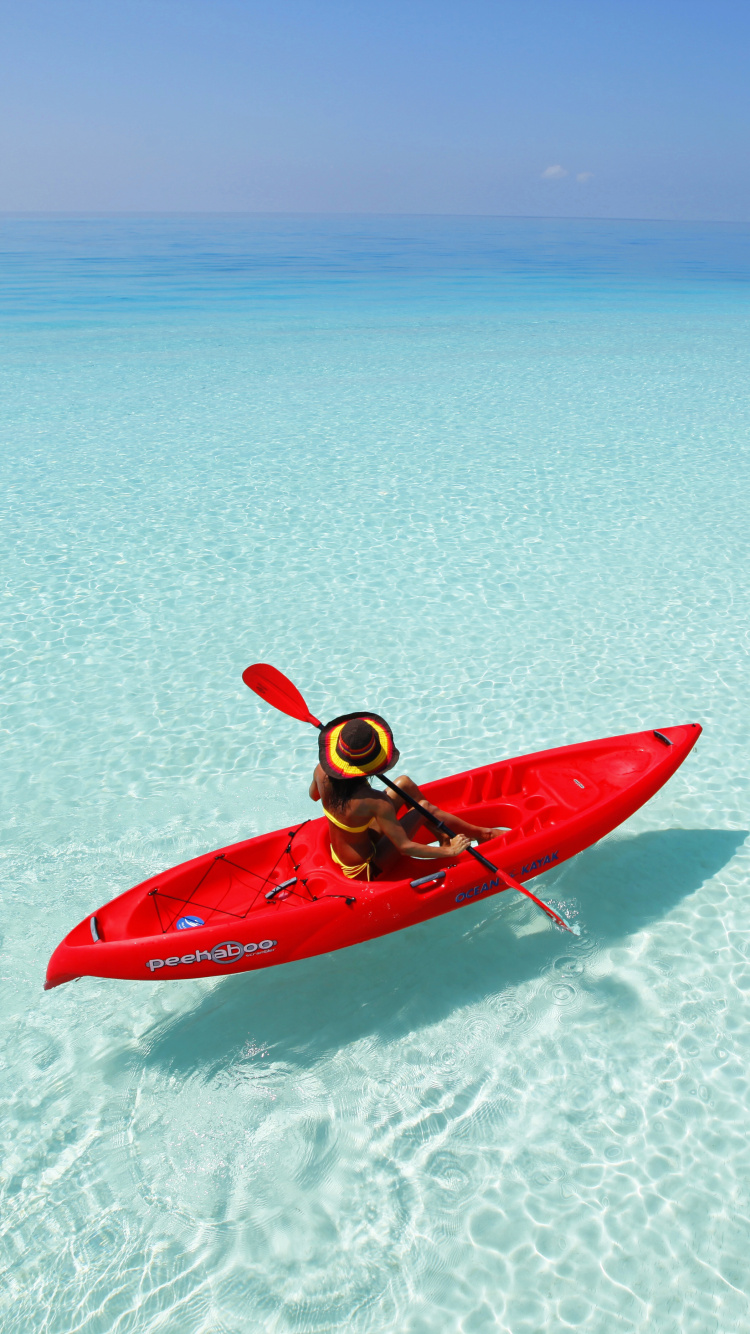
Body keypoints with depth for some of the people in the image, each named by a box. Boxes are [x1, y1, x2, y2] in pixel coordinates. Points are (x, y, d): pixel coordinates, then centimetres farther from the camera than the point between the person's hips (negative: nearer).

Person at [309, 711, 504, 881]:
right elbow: (405, 847, -28)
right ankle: (480, 833, 17)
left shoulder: (321, 771, -18)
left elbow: (313, 795, 7)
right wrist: (450, 852, -15)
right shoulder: (375, 802, -35)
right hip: (365, 869, -6)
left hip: (338, 854, 7)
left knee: (404, 783, 4)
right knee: (424, 807, -5)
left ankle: (444, 838, 21)